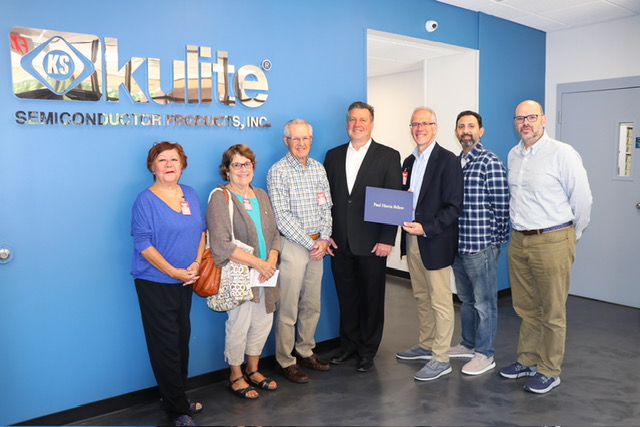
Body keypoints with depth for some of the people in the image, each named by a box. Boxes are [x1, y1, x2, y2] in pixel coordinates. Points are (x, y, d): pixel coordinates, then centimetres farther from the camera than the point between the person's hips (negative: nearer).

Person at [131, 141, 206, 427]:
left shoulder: (191, 195, 7)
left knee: (182, 339, 13)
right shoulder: (145, 200, -10)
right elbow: (143, 244, -14)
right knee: (165, 344, 1)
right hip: (155, 283, -5)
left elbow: (201, 231, 10)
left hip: (185, 280, 6)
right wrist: (174, 272, -17)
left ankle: (177, 396, 30)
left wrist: (196, 264, -4)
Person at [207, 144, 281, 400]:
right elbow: (221, 245, -18)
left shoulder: (261, 195, 13)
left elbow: (274, 234, 12)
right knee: (239, 325, 1)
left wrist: (271, 261, -7)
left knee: (263, 322, 13)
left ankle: (252, 369, 34)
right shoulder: (220, 198, -9)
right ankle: (235, 376, 24)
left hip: (264, 272, 7)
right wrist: (257, 263, -17)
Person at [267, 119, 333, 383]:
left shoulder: (319, 168, 9)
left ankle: (306, 352, 31)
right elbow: (282, 216, -15)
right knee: (288, 309, 2)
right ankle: (286, 362, 16)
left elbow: (326, 207, 10)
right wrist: (310, 244, -14)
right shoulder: (278, 172, -9)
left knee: (312, 305, 15)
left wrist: (324, 239, -4)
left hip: (317, 245, 6)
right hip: (292, 245, -6)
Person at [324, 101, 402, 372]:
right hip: (339, 243, 3)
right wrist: (325, 234, 2)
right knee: (346, 296, 13)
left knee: (371, 298, 9)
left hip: (372, 244, -3)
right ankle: (349, 345, 31)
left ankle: (368, 351, 25)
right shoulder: (333, 155, 9)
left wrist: (387, 239, -12)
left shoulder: (389, 156, -1)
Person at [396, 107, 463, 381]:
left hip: (436, 242, -7)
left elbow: (454, 207, -14)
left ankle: (441, 359, 11)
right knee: (421, 297, 17)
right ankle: (425, 346, 32)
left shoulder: (448, 160, -10)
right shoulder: (409, 162, 13)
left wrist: (426, 228, -23)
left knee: (440, 302, 1)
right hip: (412, 240, 7)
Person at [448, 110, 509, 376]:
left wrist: (495, 240, -9)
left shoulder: (490, 163, -11)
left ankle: (485, 354, 18)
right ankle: (468, 344, 35)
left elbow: (501, 206, -12)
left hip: (481, 245, -7)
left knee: (484, 302, 5)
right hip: (457, 244, 8)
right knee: (466, 299, 19)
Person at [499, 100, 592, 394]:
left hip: (552, 242, -6)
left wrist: (571, 236, 2)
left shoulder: (562, 153, -10)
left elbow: (582, 199, -7)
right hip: (519, 241, 6)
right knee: (526, 308, 16)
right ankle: (527, 361, 32)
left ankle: (549, 371, 19)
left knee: (552, 312, 5)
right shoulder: (513, 155, 11)